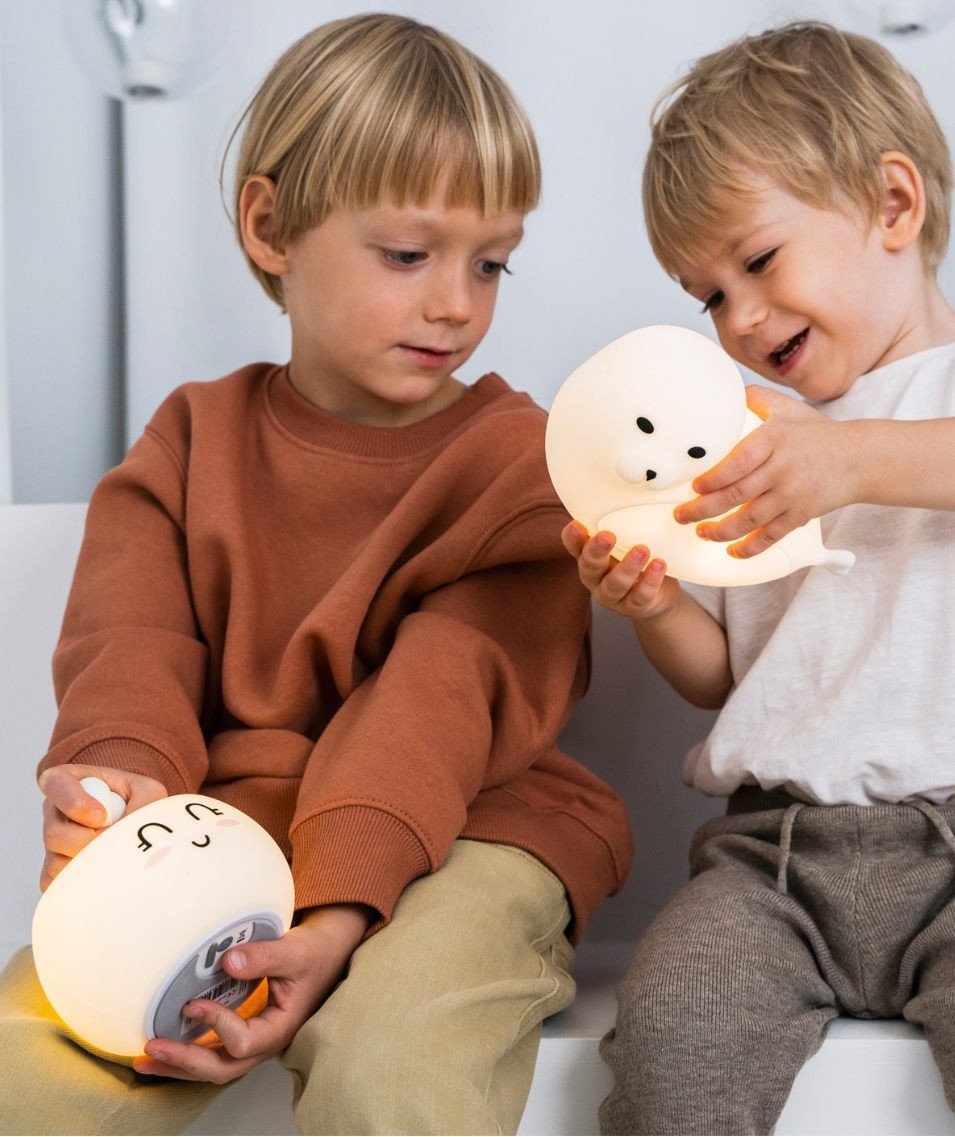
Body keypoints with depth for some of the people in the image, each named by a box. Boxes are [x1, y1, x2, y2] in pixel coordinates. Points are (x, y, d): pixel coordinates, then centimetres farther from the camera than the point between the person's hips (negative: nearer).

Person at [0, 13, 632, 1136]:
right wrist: (120, 774, -25)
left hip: (454, 834, -2)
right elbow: (131, 646, 0)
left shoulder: (516, 460, 1)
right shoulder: (193, 438, 12)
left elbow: (442, 706, -12)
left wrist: (335, 914, -26)